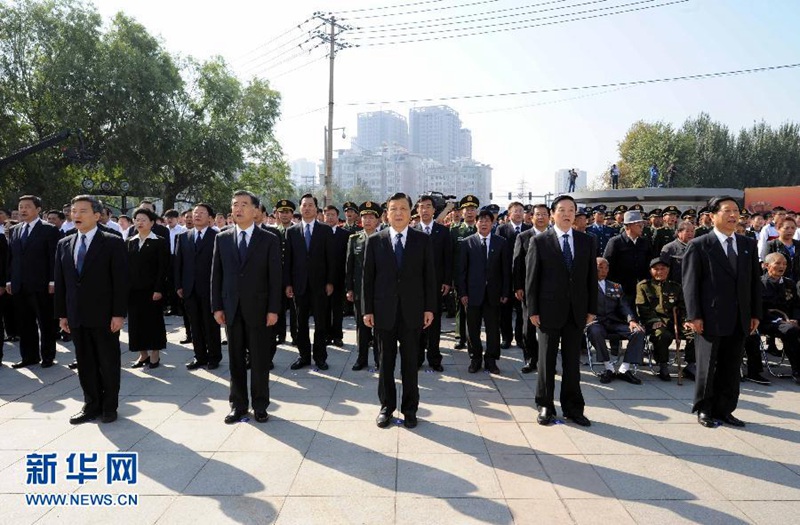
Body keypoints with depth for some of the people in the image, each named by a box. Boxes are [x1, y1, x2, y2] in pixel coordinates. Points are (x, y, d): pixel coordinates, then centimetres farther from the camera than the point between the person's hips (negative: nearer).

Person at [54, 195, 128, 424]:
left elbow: (120, 281, -10)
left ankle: (109, 407, 20)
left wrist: (119, 314, -14)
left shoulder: (113, 243, -6)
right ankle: (91, 405, 25)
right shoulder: (64, 244, 10)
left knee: (108, 363, 6)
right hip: (77, 317, 5)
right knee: (85, 363, 12)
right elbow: (60, 281, 11)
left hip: (104, 316, -5)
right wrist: (62, 314, 8)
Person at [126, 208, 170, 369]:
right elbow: (125, 266, 9)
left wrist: (158, 289, -14)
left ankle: (155, 355, 14)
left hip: (152, 290, -4)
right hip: (133, 290, 5)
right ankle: (143, 354, 19)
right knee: (135, 321, 7)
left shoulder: (160, 242, -2)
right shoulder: (129, 242, 11)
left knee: (153, 321, 3)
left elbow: (164, 268, -8)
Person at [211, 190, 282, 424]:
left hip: (259, 308, -2)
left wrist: (273, 309, -9)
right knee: (236, 359, 10)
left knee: (260, 359, 6)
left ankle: (259, 405, 20)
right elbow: (216, 275, 7)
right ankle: (238, 405, 22)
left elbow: (275, 277, -4)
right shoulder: (222, 239, 7)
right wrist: (217, 306, 2)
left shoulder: (269, 239, -1)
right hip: (231, 309, 2)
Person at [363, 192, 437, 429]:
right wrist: (367, 309, -1)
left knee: (410, 362, 8)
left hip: (412, 311, 0)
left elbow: (429, 276, 2)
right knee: (385, 362, 10)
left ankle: (410, 408, 23)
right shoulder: (374, 241, 2)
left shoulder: (423, 240, 2)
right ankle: (387, 406, 25)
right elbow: (368, 277, 2)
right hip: (383, 311, 0)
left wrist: (429, 308, -3)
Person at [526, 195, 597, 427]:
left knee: (573, 360, 10)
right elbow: (532, 278, -4)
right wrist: (533, 310, -7)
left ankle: (572, 407, 23)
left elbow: (591, 276, 8)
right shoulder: (539, 241, -3)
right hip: (549, 310, -3)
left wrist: (592, 309, 4)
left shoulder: (586, 241, 7)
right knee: (547, 359, 7)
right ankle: (545, 405, 20)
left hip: (577, 311, 3)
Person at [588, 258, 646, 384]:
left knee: (639, 331, -21)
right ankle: (608, 368, -23)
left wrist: (631, 320, -4)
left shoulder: (615, 287, 27)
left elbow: (624, 305, 13)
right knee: (595, 331, -39)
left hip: (614, 323, 4)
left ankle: (624, 369, -21)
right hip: (596, 322, -4)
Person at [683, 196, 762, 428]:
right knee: (707, 366, 5)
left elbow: (755, 281, 12)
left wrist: (755, 314, 7)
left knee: (731, 367, 11)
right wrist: (694, 316, -12)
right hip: (711, 319, -5)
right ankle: (704, 410, 20)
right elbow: (690, 283, -7)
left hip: (739, 320, 5)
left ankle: (724, 410, 23)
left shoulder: (749, 245, 11)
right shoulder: (699, 246, -5)